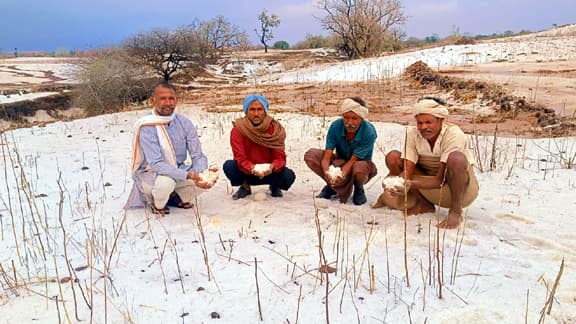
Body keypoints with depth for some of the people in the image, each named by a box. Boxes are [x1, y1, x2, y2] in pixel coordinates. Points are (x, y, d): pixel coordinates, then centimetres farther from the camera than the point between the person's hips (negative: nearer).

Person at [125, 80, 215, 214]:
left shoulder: (184, 123, -9)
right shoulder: (146, 127, -22)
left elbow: (198, 156, -9)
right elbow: (156, 164, -28)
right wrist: (188, 175, -41)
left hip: (178, 171, 5)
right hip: (150, 173, -4)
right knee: (166, 182, -36)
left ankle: (177, 196, 11)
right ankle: (157, 203, -1)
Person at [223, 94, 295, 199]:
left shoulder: (275, 128, -12)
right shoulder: (238, 130, -14)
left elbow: (280, 157, -16)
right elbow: (241, 159, -20)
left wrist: (272, 167, -40)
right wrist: (253, 169, -42)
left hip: (269, 173, 1)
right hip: (247, 173, 0)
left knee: (289, 176, -28)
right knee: (228, 166, -29)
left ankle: (275, 187, 11)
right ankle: (245, 187, 5)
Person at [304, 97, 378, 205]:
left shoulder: (369, 132, -28)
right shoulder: (335, 126, -21)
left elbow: (352, 160, -27)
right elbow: (327, 156, -23)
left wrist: (342, 175, -46)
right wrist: (327, 172, -44)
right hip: (340, 161, 3)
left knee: (359, 168, -42)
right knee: (310, 155, -21)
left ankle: (359, 189, -3)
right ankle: (334, 186, -4)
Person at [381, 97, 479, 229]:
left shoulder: (454, 135, -24)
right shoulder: (413, 135, -11)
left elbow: (440, 180, -30)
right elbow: (407, 172, -17)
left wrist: (412, 184, -45)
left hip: (462, 188, -5)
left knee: (456, 158, -37)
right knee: (393, 157, -10)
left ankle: (455, 211, -18)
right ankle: (424, 204, 0)